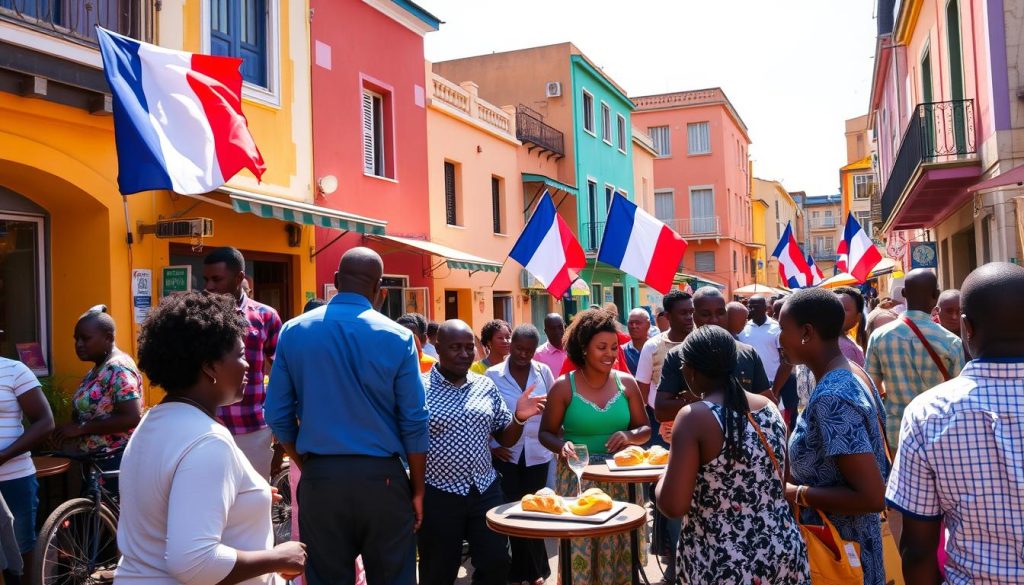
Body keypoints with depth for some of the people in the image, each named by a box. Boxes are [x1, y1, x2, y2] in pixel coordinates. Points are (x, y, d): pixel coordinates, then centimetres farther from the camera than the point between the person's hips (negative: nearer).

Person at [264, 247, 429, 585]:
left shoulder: (294, 332, 0)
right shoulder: (396, 337, -6)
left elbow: (279, 416, 2)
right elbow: (414, 423, -6)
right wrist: (417, 490, 4)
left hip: (320, 479, 2)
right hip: (382, 477, -2)